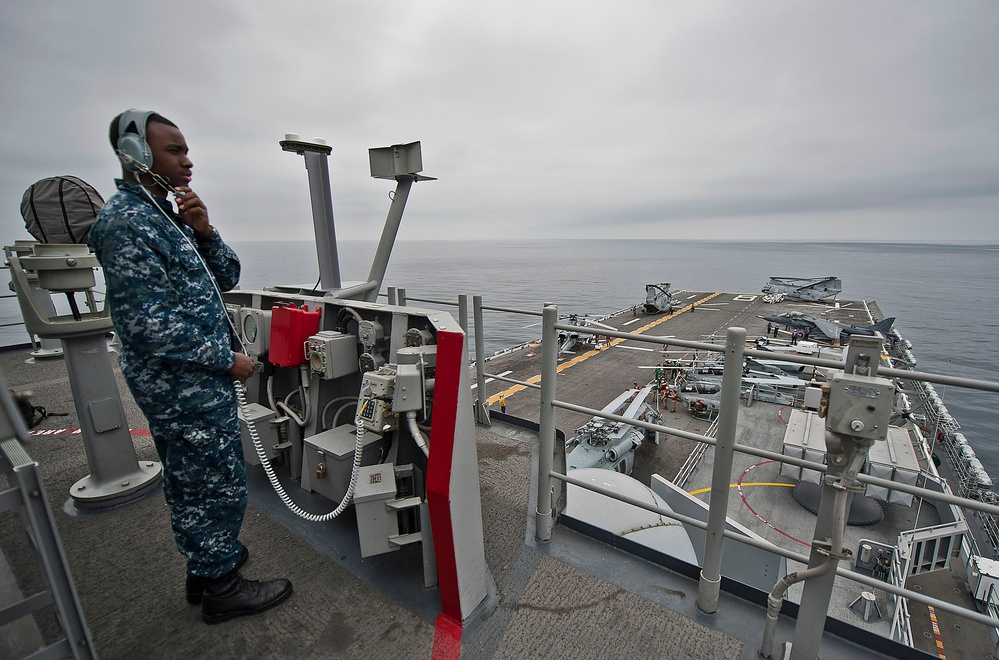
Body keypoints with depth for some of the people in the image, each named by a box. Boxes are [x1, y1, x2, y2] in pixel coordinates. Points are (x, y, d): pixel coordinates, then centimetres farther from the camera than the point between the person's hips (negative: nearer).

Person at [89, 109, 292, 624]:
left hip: (187, 383, 10)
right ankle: (220, 588, 23)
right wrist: (228, 361, -16)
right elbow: (150, 325, -23)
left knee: (190, 482, 22)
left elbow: (226, 279, 9)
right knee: (216, 485, 4)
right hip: (187, 387, -10)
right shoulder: (126, 223, -17)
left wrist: (204, 231, -7)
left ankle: (206, 560, 41)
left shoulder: (164, 215, 13)